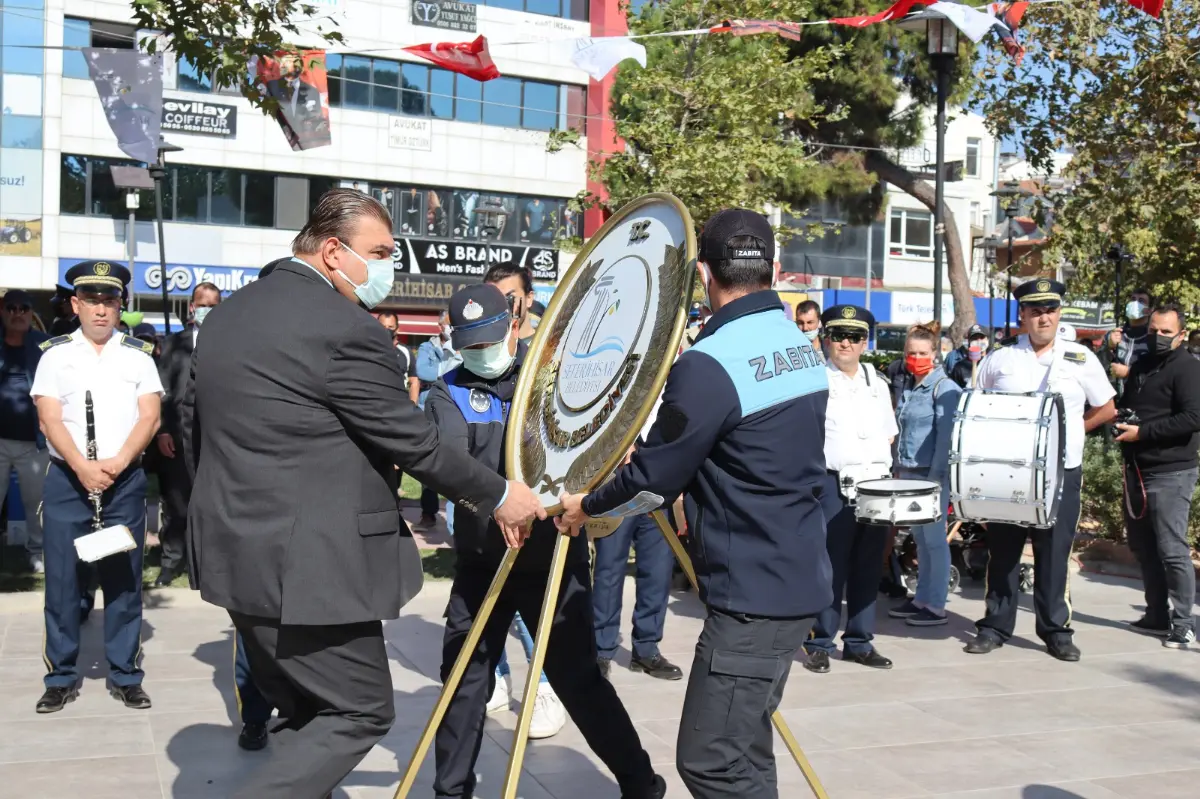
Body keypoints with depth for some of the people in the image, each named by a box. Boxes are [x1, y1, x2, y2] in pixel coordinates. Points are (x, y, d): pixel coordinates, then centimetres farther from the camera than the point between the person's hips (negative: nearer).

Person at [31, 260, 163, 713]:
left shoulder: (138, 355, 6)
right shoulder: (55, 354, 4)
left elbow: (149, 418, -1)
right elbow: (49, 420, -3)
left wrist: (116, 463, -14)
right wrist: (83, 468, -16)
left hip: (125, 481, 1)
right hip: (66, 480, 0)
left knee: (124, 579, 5)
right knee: (62, 579, 3)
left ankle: (125, 676, 14)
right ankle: (61, 678, 14)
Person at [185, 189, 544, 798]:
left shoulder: (227, 313, 11)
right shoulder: (346, 330, -17)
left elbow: (198, 420, 18)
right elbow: (415, 444, -13)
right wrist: (498, 496, 0)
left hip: (237, 550, 10)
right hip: (308, 565, -9)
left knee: (307, 714, 19)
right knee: (361, 712, 4)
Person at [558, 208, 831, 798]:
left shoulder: (708, 364, -20)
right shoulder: (803, 348, 9)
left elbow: (654, 473, -12)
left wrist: (586, 505, 5)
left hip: (753, 591, -10)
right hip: (797, 577, 10)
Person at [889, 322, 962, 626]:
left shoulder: (944, 389, -9)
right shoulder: (908, 389, 14)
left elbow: (946, 436, -14)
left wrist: (936, 477, -18)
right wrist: (899, 468, 14)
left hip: (932, 474, -7)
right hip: (909, 473, 7)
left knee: (934, 538, -2)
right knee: (919, 538, 12)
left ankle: (936, 606, 3)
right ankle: (921, 599, 19)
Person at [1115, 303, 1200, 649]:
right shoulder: (1141, 367, 16)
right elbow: (1125, 405, 30)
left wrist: (1142, 432, -19)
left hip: (1170, 474, -8)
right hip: (1137, 471, 8)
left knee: (1172, 549, -7)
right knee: (1143, 547, 12)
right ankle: (1157, 615, 22)